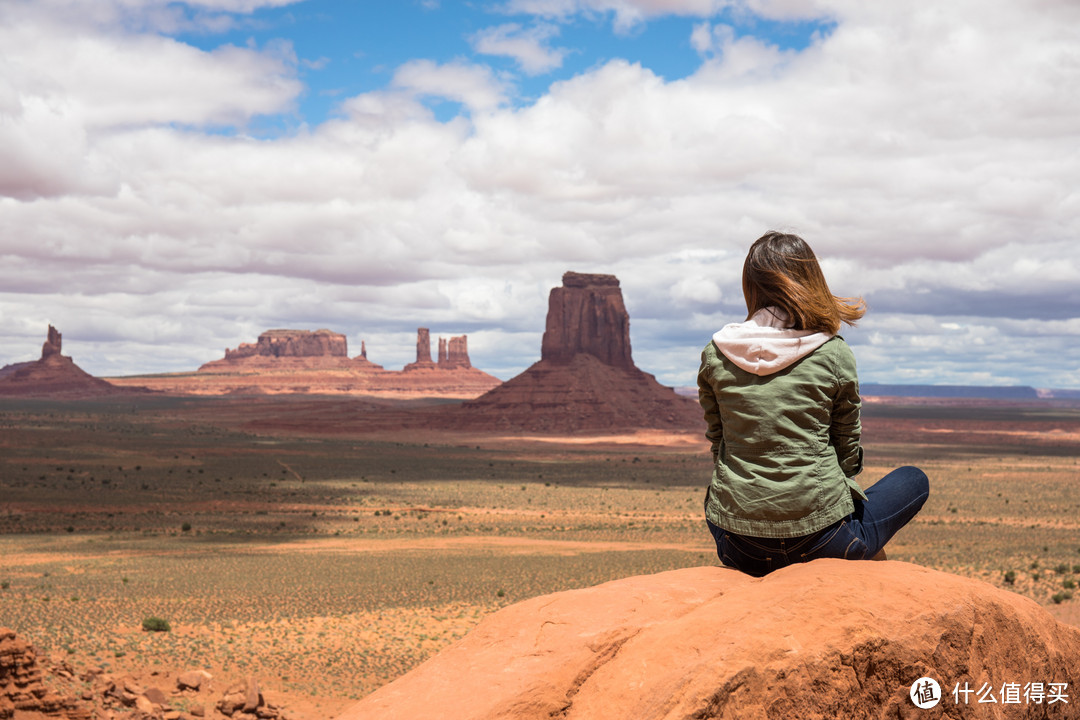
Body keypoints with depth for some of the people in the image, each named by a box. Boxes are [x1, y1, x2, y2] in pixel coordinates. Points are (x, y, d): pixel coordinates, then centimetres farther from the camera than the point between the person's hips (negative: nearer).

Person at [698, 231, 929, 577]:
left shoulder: (715, 355, 0)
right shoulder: (834, 354, -6)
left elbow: (718, 441, 10)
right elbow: (847, 449, 5)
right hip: (818, 537, -2)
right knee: (914, 481, 25)